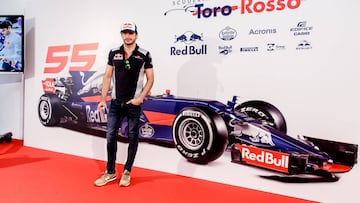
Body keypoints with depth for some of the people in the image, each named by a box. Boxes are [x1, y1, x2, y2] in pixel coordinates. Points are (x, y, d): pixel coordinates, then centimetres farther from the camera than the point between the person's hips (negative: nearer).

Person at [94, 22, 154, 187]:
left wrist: (140, 98, -11)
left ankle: (127, 172, 21)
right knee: (110, 136, 5)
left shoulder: (144, 55, -2)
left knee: (132, 138, 6)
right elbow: (107, 77, 8)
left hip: (134, 103, -2)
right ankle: (110, 172, 20)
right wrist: (102, 99, 3)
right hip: (115, 102, 3)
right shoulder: (113, 53, 7)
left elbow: (150, 79, -1)